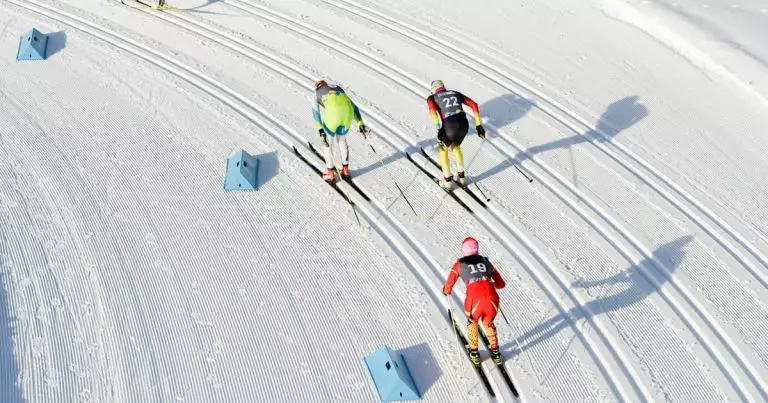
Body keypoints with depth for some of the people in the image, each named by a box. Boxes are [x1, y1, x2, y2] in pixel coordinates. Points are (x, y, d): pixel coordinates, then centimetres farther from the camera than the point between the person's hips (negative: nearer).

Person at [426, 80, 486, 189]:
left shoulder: (431, 98, 17)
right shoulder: (456, 93, 28)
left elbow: (432, 110, -8)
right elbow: (474, 105, 19)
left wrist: (439, 130, -16)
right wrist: (478, 125, 18)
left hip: (449, 128, -3)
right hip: (464, 125, 4)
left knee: (443, 149, 30)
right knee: (455, 146, 36)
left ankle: (448, 180, 36)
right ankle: (461, 176, 41)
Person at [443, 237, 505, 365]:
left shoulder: (459, 264, 13)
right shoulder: (486, 261, 20)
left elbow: (447, 288, 13)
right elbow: (501, 284, 27)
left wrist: (446, 291, 37)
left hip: (475, 300, -2)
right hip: (492, 299, 2)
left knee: (472, 322, 34)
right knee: (488, 323, 36)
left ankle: (474, 353, 40)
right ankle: (495, 352, 43)